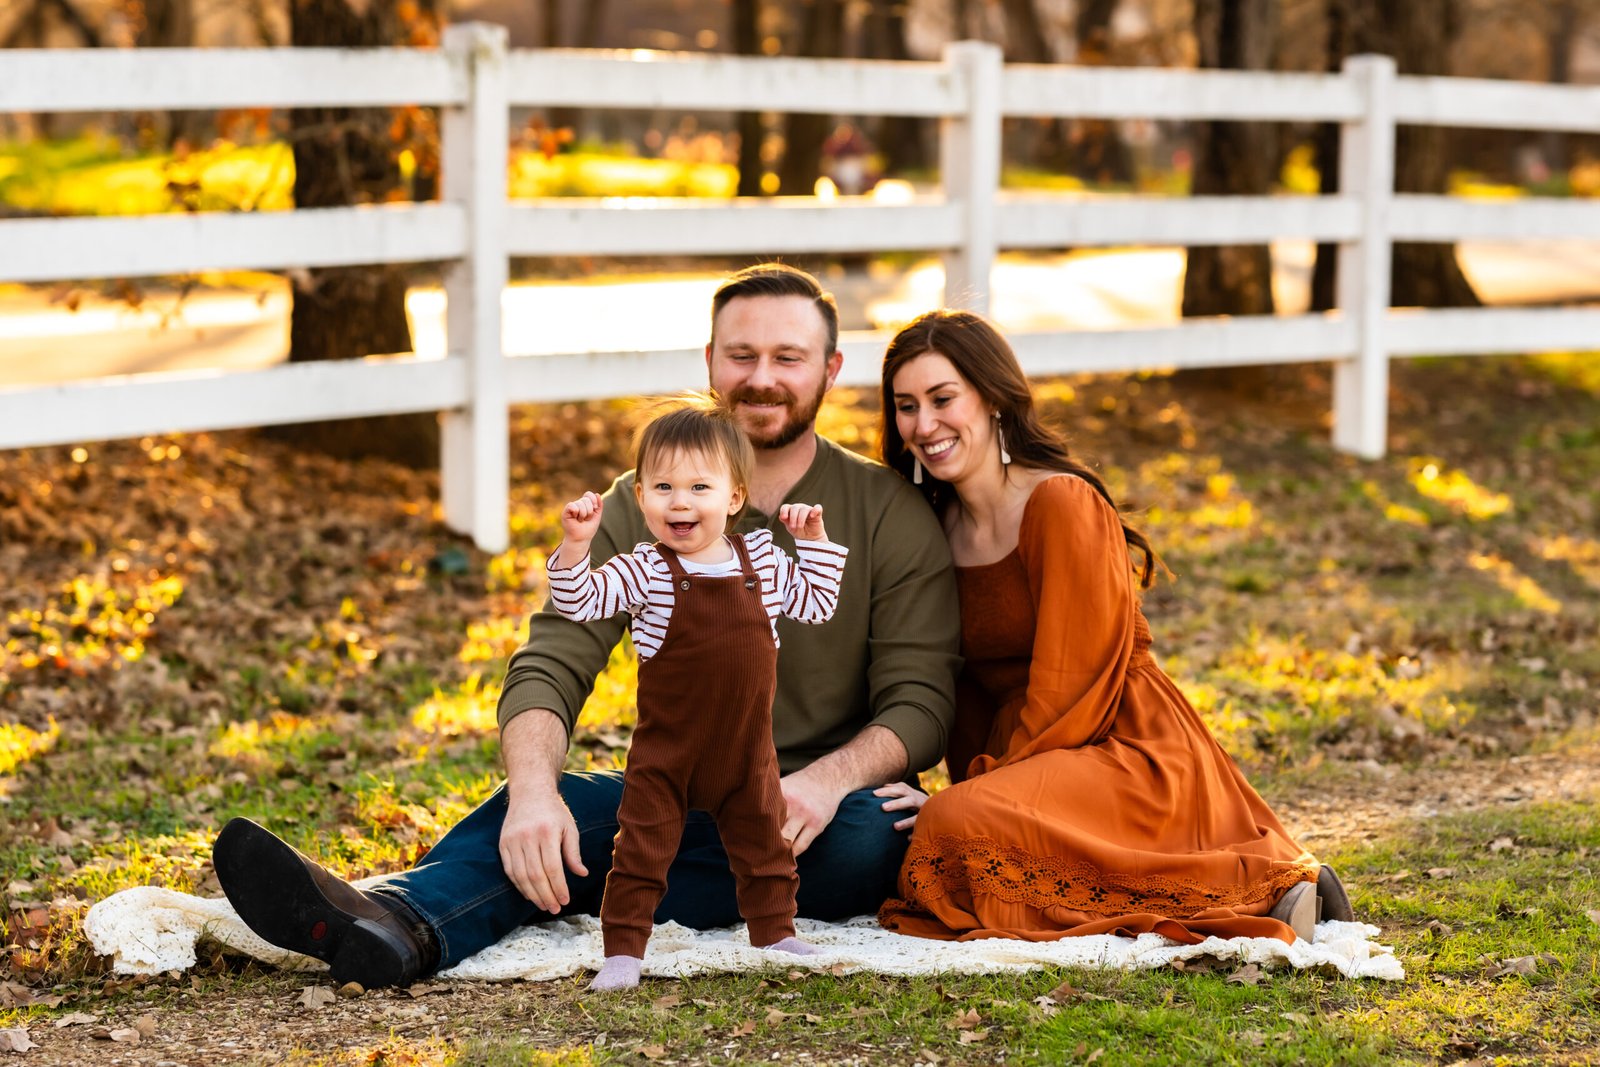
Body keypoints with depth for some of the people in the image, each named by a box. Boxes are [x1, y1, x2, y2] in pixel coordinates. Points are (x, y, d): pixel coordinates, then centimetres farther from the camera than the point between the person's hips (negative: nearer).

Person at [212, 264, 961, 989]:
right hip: (677, 798, 2)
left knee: (867, 833, -37)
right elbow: (548, 666, -7)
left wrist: (828, 778, -30)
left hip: (814, 811, -2)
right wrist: (532, 791, -29)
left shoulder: (891, 515, -1)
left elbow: (919, 703, -7)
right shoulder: (640, 508, 4)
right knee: (550, 809, -28)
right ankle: (397, 921, -62)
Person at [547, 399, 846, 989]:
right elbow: (579, 600, -17)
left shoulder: (762, 560, 1)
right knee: (641, 852, -1)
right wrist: (576, 543, -31)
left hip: (747, 751, 3)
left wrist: (816, 540, 4)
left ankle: (775, 933, 30)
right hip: (665, 751, -3)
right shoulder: (644, 571, -10)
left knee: (764, 846, 15)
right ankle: (623, 950, 5)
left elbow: (814, 603, 15)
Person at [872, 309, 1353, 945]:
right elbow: (968, 687, 12)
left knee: (958, 827, -30)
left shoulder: (1064, 504, -12)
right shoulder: (940, 527, 12)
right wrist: (974, 785, -4)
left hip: (1130, 755, -9)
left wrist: (984, 786, -13)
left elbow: (1069, 687, -14)